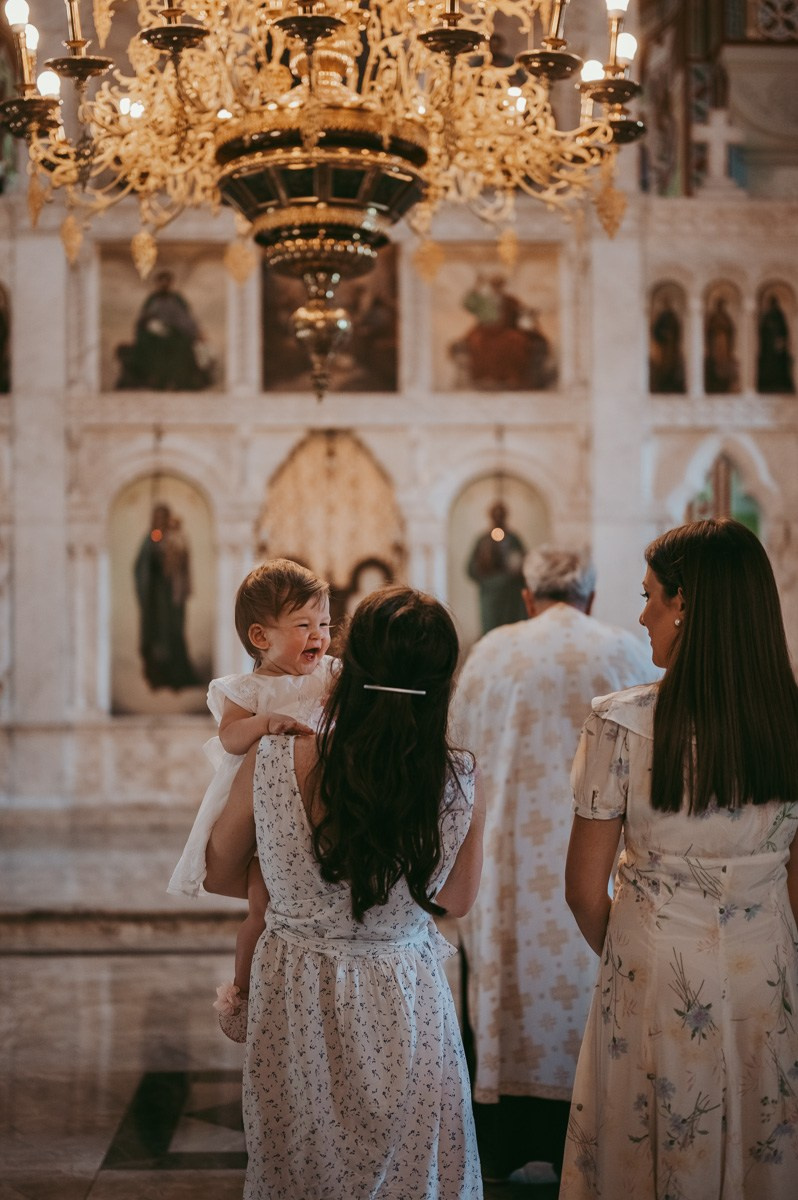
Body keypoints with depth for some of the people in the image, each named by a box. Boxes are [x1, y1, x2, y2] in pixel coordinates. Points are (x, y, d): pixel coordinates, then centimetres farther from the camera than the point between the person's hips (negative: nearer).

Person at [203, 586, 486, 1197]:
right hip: (405, 1006, 0)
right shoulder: (460, 782, -19)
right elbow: (456, 901, 0)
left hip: (295, 998, 0)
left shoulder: (271, 763, -20)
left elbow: (219, 875, -2)